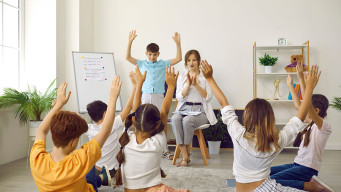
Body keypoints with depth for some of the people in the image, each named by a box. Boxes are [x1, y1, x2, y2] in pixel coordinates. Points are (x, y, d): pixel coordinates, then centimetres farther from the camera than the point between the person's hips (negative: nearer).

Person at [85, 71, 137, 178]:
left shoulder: (89, 129, -10)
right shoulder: (113, 126, -21)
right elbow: (129, 107, -20)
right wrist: (135, 85, -15)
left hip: (94, 169, 4)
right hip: (111, 170, -4)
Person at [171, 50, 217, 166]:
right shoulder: (182, 78, 16)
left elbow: (208, 97, -6)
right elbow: (179, 97, 4)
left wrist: (196, 84, -16)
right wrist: (188, 84, -10)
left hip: (200, 111, -3)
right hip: (183, 109, 3)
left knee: (187, 120, -34)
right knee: (175, 119, -31)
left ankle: (187, 152, -13)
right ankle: (185, 157, -28)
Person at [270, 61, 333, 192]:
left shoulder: (324, 126, -12)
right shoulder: (311, 123, 13)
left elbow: (307, 106, -28)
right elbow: (298, 106, 22)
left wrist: (301, 79, -32)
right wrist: (290, 86, 27)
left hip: (307, 169, -9)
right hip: (297, 164, 9)